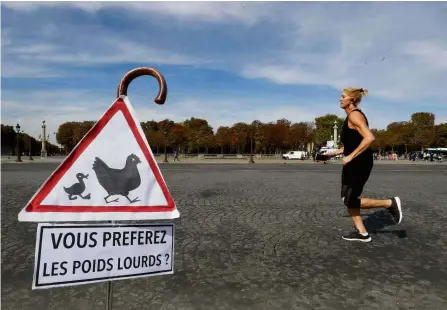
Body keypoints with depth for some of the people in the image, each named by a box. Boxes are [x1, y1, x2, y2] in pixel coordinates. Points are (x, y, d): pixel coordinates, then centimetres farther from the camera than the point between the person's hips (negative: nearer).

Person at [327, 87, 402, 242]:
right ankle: (361, 232, 17)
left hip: (359, 163, -10)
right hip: (353, 163, 10)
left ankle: (390, 203, 6)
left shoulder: (354, 115, -15)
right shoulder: (351, 116, 16)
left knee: (350, 201, -6)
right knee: (347, 198, 10)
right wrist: (335, 153, 22)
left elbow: (369, 138, -28)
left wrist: (350, 157, -27)